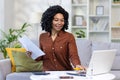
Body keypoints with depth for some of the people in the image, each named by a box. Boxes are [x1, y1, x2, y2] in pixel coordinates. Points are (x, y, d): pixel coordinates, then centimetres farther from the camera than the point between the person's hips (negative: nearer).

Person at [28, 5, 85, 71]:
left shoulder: (69, 37, -2)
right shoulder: (42, 37, 7)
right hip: (48, 73, 2)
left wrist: (77, 65, -33)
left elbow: (73, 55, -14)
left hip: (65, 73, -1)